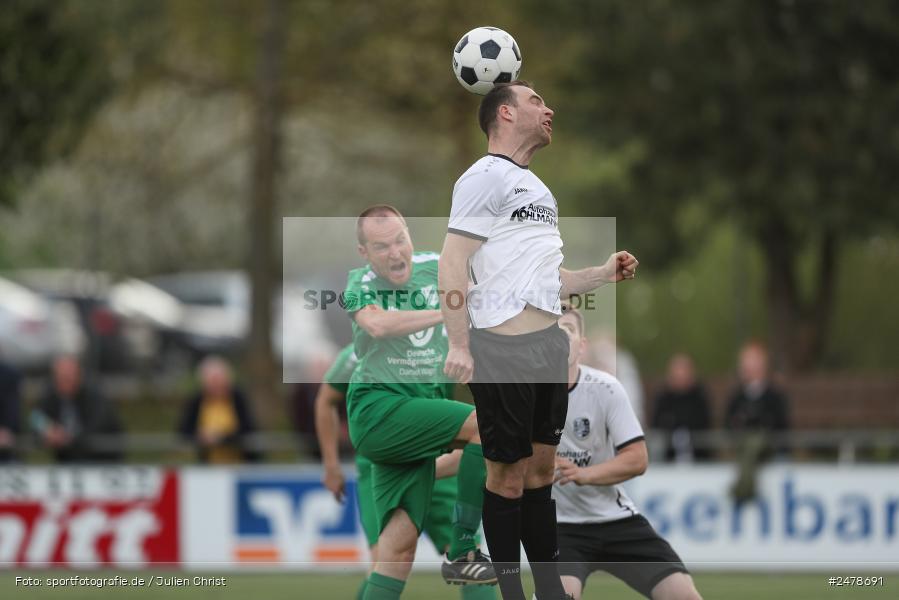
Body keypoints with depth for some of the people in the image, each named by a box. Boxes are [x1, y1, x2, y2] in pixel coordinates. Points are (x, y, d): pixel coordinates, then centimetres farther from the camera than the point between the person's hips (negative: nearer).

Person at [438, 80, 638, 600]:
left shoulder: (536, 187, 21)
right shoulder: (486, 177, -7)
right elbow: (453, 264, -14)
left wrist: (603, 275, 15)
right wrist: (459, 346, -23)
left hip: (549, 343, 8)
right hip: (504, 348, -8)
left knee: (541, 469, 11)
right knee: (509, 476, -3)